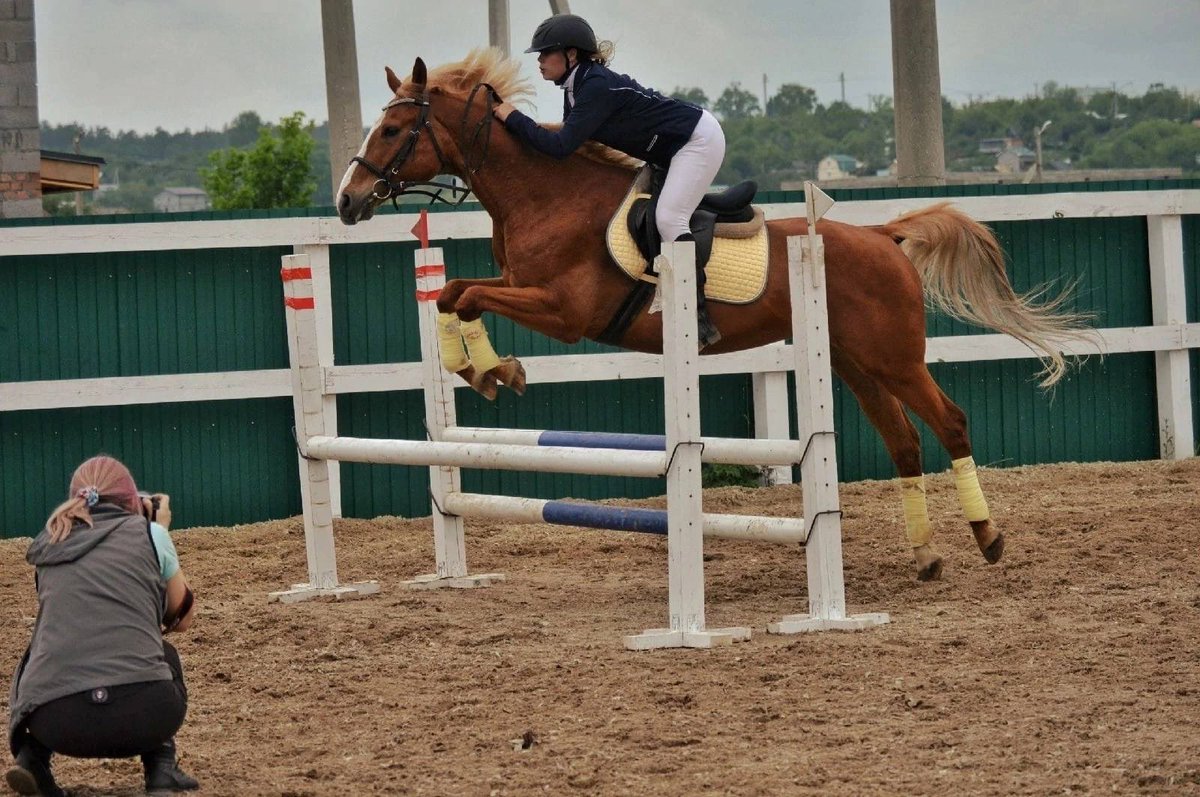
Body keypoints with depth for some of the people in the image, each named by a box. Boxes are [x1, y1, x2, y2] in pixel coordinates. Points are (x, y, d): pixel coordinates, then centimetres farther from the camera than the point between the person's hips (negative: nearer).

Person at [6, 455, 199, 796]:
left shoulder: (49, 545, 21)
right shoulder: (149, 533, 14)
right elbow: (182, 617, 29)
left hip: (55, 722, 2)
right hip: (141, 711, -2)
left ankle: (31, 756, 15)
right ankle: (161, 765, 16)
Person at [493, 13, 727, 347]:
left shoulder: (597, 87, -26)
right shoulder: (576, 86, 3)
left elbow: (561, 146, -30)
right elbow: (569, 138, 10)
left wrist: (513, 118, -22)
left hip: (698, 140, -10)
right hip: (673, 148, 10)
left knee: (668, 219, -21)